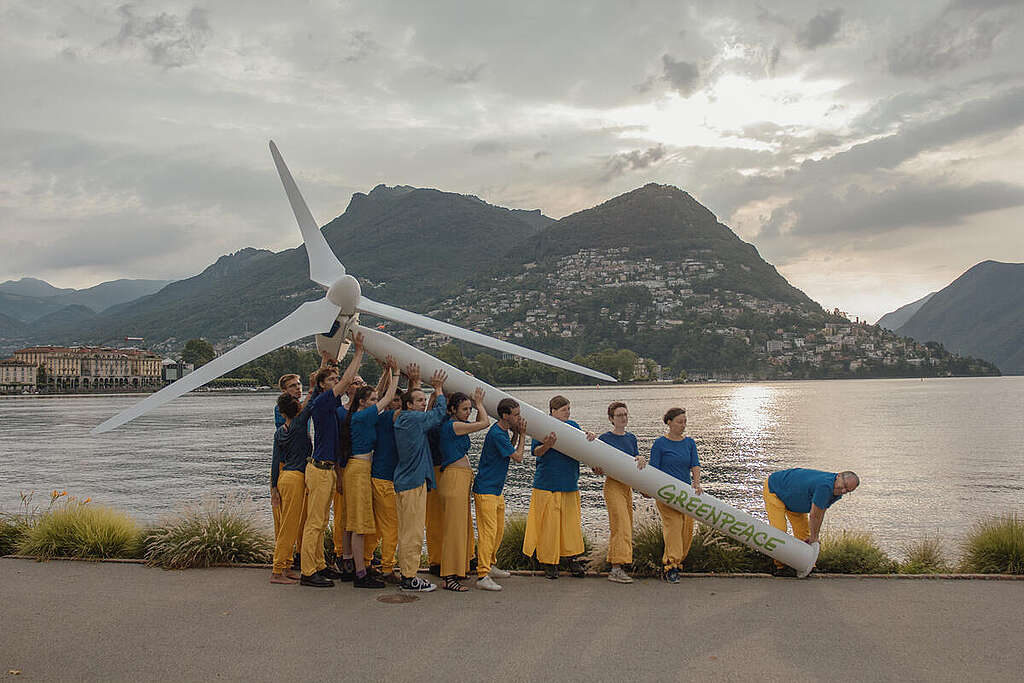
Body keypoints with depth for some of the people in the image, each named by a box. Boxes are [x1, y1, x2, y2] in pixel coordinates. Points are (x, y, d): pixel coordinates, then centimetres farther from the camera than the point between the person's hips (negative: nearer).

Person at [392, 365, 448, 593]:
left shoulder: (401, 419, 12)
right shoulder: (415, 418, -13)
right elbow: (439, 412, -3)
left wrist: (414, 382, 25)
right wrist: (438, 389, 8)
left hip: (403, 482, 10)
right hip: (413, 482, -10)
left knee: (407, 531, 14)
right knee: (413, 532, -5)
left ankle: (406, 573, 21)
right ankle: (410, 578, 0)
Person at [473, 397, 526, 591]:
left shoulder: (503, 431, 9)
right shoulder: (496, 434, -21)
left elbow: (510, 450, 21)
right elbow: (517, 457, -15)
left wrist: (516, 434, 8)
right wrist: (522, 435, -2)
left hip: (497, 491, 10)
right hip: (485, 491, -10)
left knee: (499, 530, 18)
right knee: (488, 531, -11)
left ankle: (491, 566, 31)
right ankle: (483, 576, -11)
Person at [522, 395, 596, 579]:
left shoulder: (572, 426, 11)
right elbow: (536, 452, -8)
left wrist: (590, 435, -11)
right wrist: (548, 445, -28)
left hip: (570, 484, 5)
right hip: (547, 484, -5)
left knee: (572, 521, 7)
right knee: (549, 523, -1)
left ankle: (574, 560, 16)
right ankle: (549, 563, 10)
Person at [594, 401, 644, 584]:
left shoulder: (631, 438, 13)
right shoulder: (605, 439, -5)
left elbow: (637, 457, 6)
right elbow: (597, 468, -4)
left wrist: (640, 460, -16)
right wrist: (599, 469, -26)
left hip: (627, 486, 7)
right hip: (613, 485, -7)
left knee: (626, 527, 10)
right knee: (621, 526, -14)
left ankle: (615, 566, 20)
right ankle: (616, 569, -14)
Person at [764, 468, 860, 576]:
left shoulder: (837, 492, -9)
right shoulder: (825, 486, -37)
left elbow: (821, 514, 1)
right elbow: (814, 515, -26)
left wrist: (815, 537, 0)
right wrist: (813, 537, -10)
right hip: (774, 489, -9)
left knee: (803, 529, 8)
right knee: (779, 530, -15)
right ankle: (781, 567, -6)